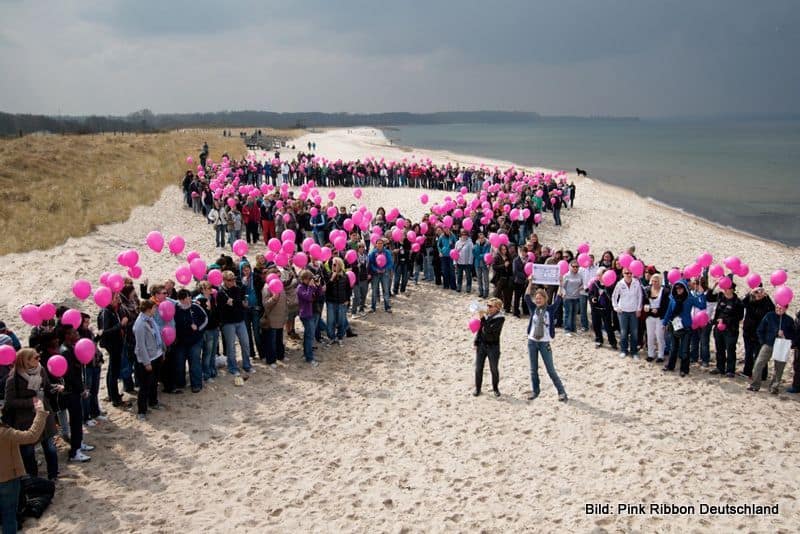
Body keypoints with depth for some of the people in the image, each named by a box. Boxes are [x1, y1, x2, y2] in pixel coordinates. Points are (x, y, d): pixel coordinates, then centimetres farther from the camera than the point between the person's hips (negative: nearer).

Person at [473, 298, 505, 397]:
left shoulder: (500, 318, -14)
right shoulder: (486, 315, 1)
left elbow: (489, 329, -27)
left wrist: (483, 318, -27)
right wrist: (476, 343, 8)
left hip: (493, 346, -4)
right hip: (481, 344, 4)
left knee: (494, 369, 6)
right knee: (478, 368, 6)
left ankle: (495, 388, 24)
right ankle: (477, 388, 19)